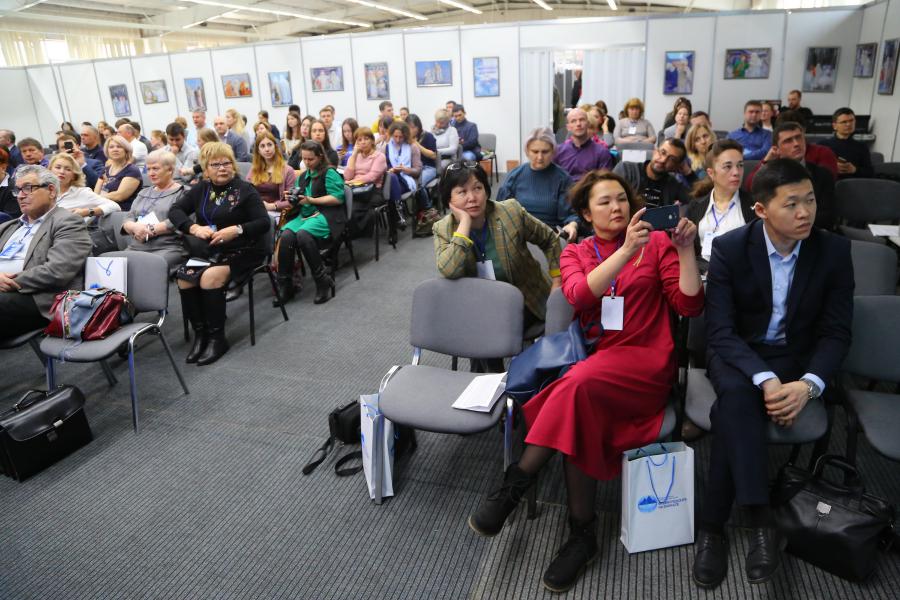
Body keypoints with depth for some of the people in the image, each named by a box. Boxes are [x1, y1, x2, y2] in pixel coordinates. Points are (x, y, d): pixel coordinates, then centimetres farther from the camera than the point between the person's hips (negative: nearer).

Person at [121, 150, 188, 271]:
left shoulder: (183, 193, 5)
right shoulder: (143, 193, 27)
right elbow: (128, 219, 17)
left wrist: (150, 229, -12)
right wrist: (135, 227, -5)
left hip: (168, 249, -6)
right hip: (135, 248, 6)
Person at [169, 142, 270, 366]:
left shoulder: (245, 190, -3)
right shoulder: (201, 189, 12)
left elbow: (264, 222, -10)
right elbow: (175, 210, 8)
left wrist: (236, 230, -24)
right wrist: (195, 228, -12)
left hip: (241, 251, -5)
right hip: (208, 251, 5)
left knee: (210, 278, -30)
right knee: (184, 278, -21)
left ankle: (217, 338, -15)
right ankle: (200, 333, -6)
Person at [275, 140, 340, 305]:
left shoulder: (329, 173, 3)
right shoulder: (302, 176, 25)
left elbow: (338, 198, -9)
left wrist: (310, 200, -12)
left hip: (323, 215, -6)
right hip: (303, 215, 6)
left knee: (302, 234, -36)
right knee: (286, 236, -27)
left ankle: (323, 281, -24)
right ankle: (285, 285, -21)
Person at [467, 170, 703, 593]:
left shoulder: (657, 243, 8)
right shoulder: (576, 253, 12)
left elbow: (690, 305, 0)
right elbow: (579, 295, -12)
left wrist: (685, 250, -13)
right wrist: (626, 250, -23)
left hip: (646, 363, -2)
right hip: (593, 364, 2)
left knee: (579, 384, -33)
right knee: (579, 418, -31)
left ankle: (514, 486, -21)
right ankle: (582, 533, -14)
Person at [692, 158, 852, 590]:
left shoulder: (834, 251, -5)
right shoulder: (729, 248, -11)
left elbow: (836, 333, -4)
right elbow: (721, 332, -15)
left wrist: (808, 384, -23)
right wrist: (765, 380, -31)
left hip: (794, 357, 1)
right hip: (737, 353, 0)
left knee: (732, 411, -29)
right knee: (738, 394, -36)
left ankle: (711, 525, -18)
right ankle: (760, 521, -28)